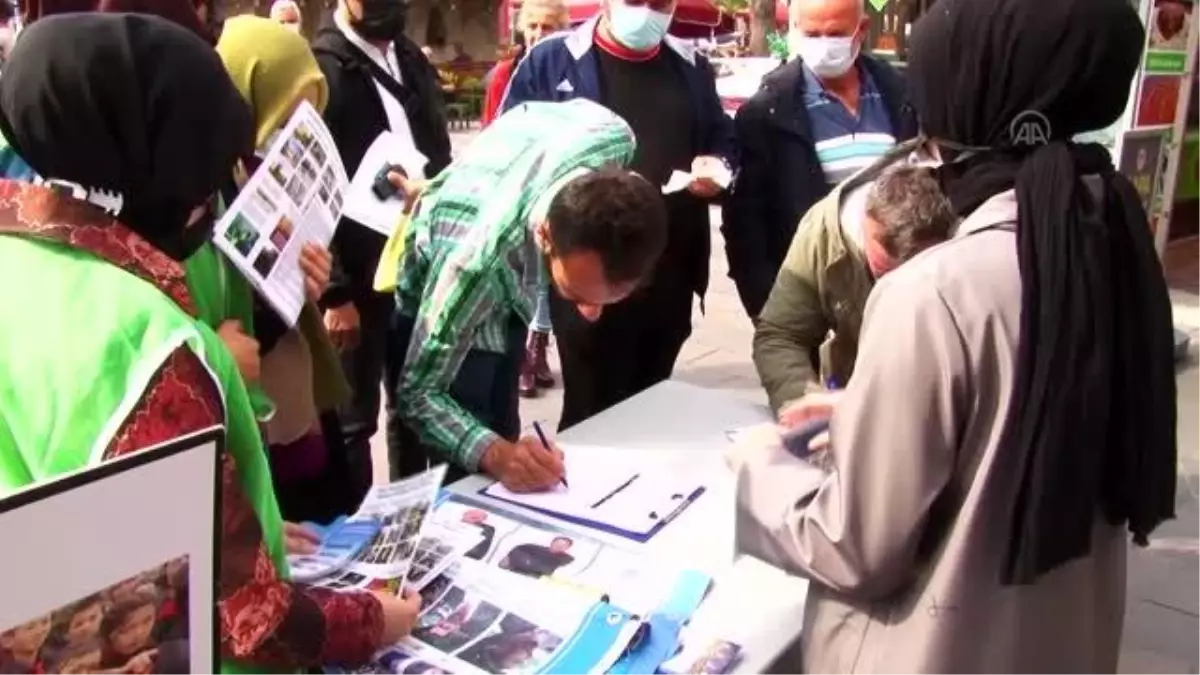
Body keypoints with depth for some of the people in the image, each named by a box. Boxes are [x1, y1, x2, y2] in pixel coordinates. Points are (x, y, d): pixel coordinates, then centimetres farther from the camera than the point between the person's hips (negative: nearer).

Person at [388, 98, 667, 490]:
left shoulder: (613, 137, -32)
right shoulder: (474, 262, -45)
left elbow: (537, 111, -6)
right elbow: (418, 394, -30)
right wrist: (492, 452, -49)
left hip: (507, 299, 6)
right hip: (435, 312, -5)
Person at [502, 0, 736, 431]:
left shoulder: (692, 67, 14)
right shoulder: (551, 61, 0)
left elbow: (723, 142, 18)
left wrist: (717, 166, -5)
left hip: (669, 276, 5)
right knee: (590, 413, 2)